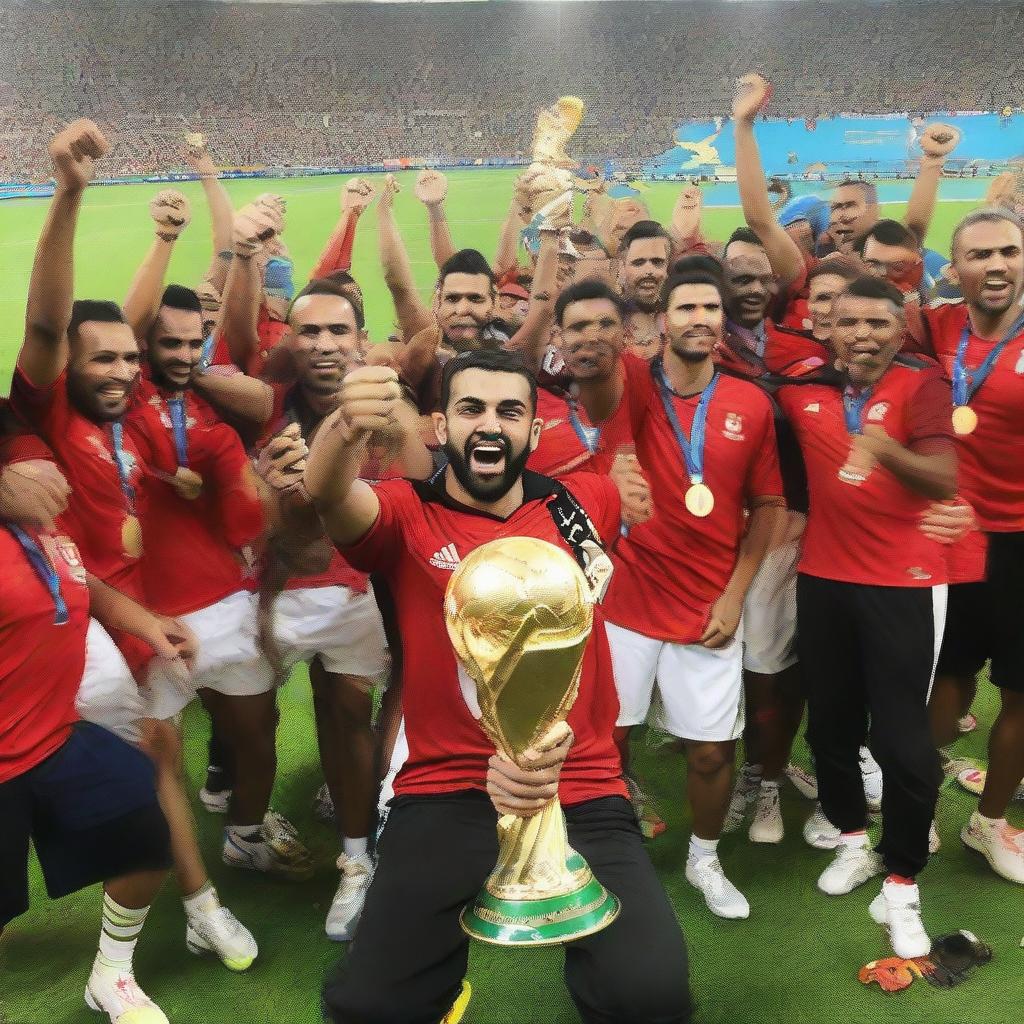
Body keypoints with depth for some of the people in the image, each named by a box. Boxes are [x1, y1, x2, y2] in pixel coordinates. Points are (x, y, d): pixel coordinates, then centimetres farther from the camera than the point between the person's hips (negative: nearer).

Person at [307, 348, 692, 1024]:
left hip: (580, 793, 1)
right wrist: (347, 428, -45)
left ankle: (582, 945, 17)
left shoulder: (585, 503, 5)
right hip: (444, 795, 0)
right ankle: (445, 961, 23)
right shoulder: (405, 517, -2)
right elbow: (329, 495, -20)